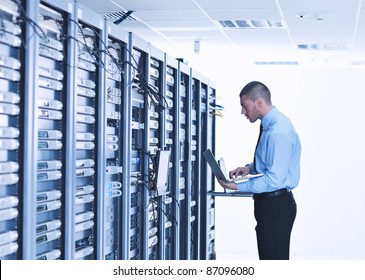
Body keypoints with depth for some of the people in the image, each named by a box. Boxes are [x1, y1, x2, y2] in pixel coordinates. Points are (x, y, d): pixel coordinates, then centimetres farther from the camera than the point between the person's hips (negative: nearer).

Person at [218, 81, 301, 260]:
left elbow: (274, 179, -24)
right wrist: (250, 168, 7)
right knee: (268, 258, 18)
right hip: (268, 203, 10)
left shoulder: (278, 132, -22)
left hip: (276, 205, -10)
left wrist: (238, 186, -20)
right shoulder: (270, 124, 10)